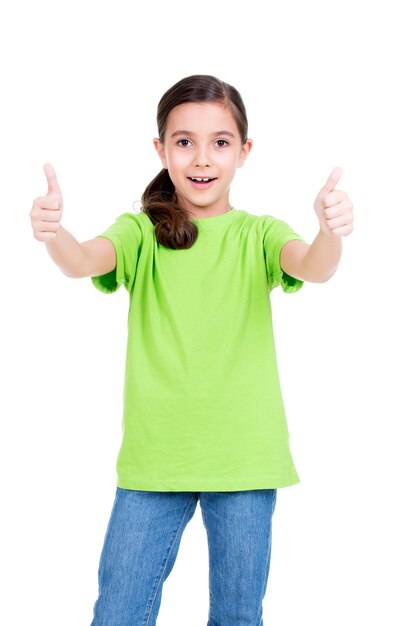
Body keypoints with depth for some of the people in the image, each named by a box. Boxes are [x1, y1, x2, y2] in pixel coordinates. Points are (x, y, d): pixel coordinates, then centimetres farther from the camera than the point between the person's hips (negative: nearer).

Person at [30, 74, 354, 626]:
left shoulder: (258, 234, 2)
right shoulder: (142, 233, 2)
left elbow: (313, 268, -17)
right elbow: (84, 261, -17)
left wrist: (331, 233, -40)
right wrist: (53, 232, -40)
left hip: (244, 457, 0)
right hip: (152, 458, 0)